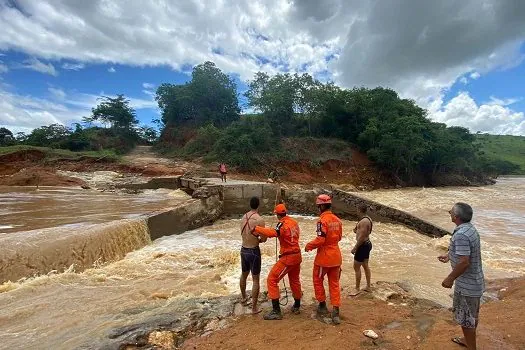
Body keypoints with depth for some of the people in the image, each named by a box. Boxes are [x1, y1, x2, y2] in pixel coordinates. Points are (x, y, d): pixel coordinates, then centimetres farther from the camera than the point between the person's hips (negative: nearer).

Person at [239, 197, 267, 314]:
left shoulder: (244, 217, 2)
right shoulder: (259, 219, -19)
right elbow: (264, 239, -13)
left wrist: (254, 239, 4)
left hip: (243, 250, 7)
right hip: (253, 251, -7)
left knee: (244, 275, 26)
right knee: (255, 280, 6)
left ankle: (244, 298, 47)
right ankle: (254, 308, 14)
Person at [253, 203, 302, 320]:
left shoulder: (283, 223, -18)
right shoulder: (294, 222, 4)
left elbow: (273, 233, -37)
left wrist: (256, 228, -34)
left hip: (287, 257, -8)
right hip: (297, 255, 8)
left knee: (272, 280, -1)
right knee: (295, 280, 24)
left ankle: (276, 311, 2)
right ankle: (296, 306, 39)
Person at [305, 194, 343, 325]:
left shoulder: (322, 220, -20)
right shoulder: (337, 220, 2)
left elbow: (320, 240, -24)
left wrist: (309, 246, -8)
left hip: (324, 256, -6)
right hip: (336, 256, 6)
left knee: (318, 281, 16)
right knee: (334, 283, 14)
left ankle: (322, 306, 26)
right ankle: (335, 312, 15)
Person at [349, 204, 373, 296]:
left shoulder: (364, 221, -23)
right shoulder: (368, 219, 8)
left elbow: (361, 237, -25)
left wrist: (355, 248, -19)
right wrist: (357, 230, 4)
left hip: (363, 245, -10)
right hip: (367, 244, 10)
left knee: (356, 267, -1)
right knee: (365, 266, 19)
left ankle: (357, 289, 8)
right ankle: (368, 287, 29)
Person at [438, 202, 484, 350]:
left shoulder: (461, 235, -29)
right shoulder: (470, 228, 1)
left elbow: (464, 262, -30)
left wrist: (450, 279, -18)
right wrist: (449, 257, 24)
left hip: (466, 285, -10)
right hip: (475, 281, 10)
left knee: (465, 317, 9)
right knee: (472, 315, 26)